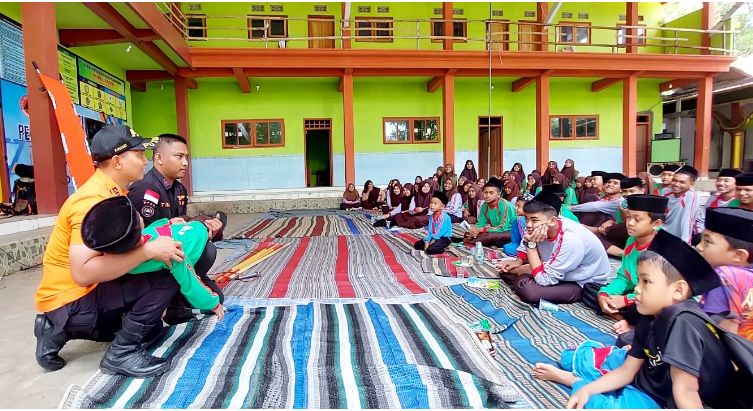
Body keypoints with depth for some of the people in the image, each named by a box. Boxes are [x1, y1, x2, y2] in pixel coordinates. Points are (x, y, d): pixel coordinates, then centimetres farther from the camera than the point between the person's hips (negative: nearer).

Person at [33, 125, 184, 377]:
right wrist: (149, 250, -34)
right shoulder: (93, 200, -25)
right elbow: (83, 273, -35)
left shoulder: (115, 193, 5)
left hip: (92, 291, 9)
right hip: (69, 300, -9)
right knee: (165, 278, -24)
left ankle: (59, 331, 19)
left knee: (151, 330, 23)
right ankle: (122, 352, -8)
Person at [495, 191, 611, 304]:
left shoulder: (570, 240, -35)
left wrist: (531, 244, -32)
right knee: (506, 269, -2)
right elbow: (525, 245, 11)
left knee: (526, 288, -31)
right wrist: (518, 261, -7)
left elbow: (545, 280, -33)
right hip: (555, 270, 7)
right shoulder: (539, 227, -15)